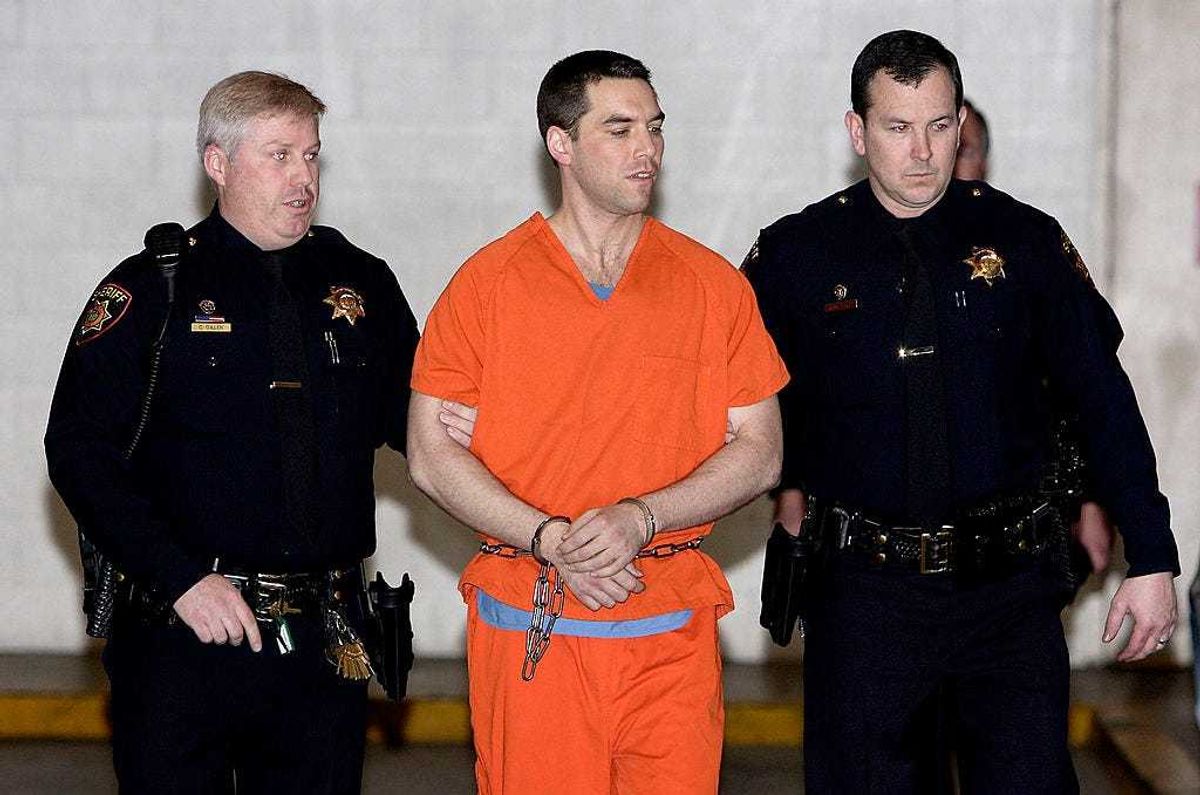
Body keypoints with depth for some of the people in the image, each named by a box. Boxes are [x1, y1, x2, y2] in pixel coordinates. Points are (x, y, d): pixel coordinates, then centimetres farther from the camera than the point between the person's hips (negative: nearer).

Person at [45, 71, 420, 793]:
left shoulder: (363, 285, 10)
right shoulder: (151, 291, -2)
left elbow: (410, 421, 18)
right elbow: (79, 453, -7)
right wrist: (181, 577, -16)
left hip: (325, 642, 3)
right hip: (183, 634, -3)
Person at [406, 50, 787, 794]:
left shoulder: (712, 283, 6)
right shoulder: (490, 280, 2)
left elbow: (760, 451, 4)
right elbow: (431, 453, 0)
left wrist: (642, 518, -11)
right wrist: (549, 538, -13)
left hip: (674, 630, 1)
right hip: (527, 628, -1)